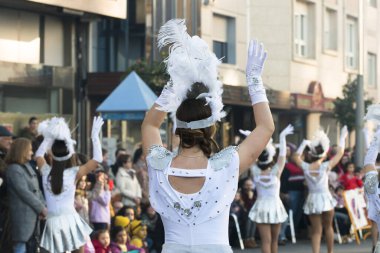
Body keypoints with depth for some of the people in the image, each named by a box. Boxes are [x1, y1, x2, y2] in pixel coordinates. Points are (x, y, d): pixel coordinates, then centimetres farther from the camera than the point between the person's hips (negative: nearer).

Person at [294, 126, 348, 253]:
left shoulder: (305, 167, -7)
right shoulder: (325, 166, -12)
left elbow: (296, 157, 15)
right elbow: (339, 153, -3)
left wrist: (303, 144, 22)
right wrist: (342, 137, 8)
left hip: (312, 200, 1)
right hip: (325, 198, -1)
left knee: (316, 231, 4)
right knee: (328, 227, 18)